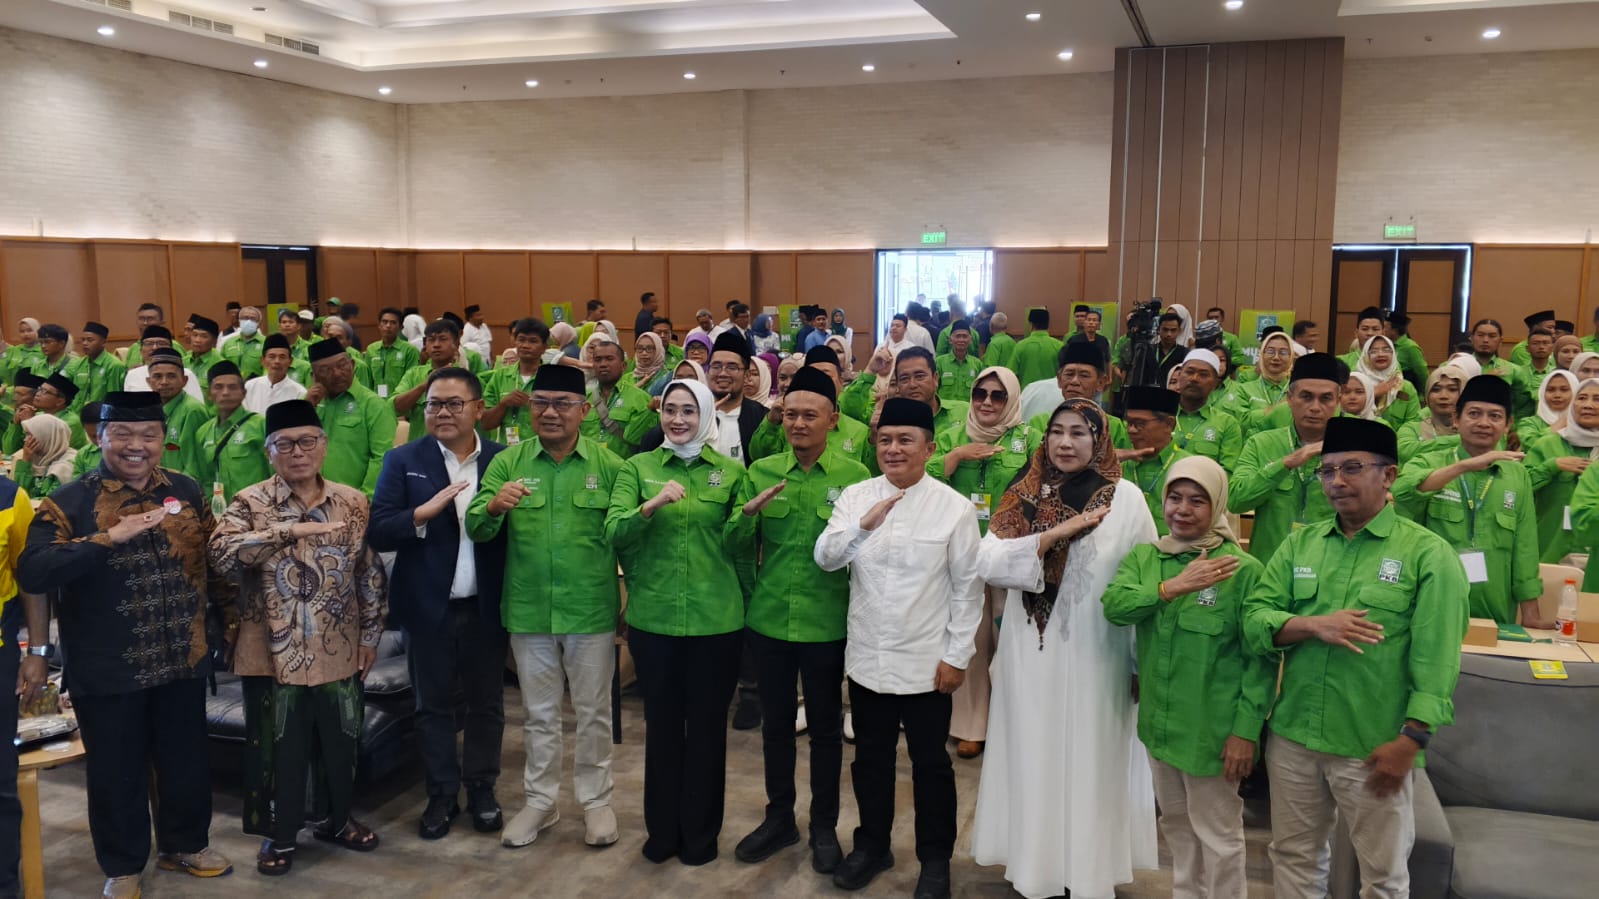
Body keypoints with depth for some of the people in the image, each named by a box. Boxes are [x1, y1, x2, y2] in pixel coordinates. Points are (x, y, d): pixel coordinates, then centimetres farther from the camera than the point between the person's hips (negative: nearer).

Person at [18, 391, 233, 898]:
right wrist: (110, 538, -30)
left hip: (182, 660, 3)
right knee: (116, 771, 11)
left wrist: (222, 613, 14)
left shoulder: (186, 492, 2)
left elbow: (210, 559, 14)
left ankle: (184, 845, 38)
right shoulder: (69, 503, -10)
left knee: (186, 760, 16)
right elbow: (31, 574, -23)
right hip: (107, 668, -3)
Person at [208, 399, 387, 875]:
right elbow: (220, 554, -23)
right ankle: (280, 834, 27)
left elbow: (370, 573, 6)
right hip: (274, 652, -3)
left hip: (339, 650, 3)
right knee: (279, 745, 9)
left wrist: (370, 635, 5)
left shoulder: (354, 503, 2)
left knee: (340, 739, 16)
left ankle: (337, 819, 36)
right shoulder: (251, 503, -6)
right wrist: (289, 530, -29)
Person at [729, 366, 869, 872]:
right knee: (775, 722, 15)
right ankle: (778, 818, 33)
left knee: (825, 726, 12)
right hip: (769, 619, 2)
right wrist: (748, 514, -17)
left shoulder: (854, 476, -5)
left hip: (827, 622, -2)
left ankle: (824, 826, 28)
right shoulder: (760, 472, 1)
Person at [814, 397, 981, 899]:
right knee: (871, 758, 18)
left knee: (930, 762, 12)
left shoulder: (954, 507, -9)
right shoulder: (855, 497, 0)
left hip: (927, 661, -3)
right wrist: (862, 525, -24)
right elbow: (825, 559, -7)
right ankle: (872, 846, 36)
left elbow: (967, 587, -6)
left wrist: (957, 655, -8)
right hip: (867, 657, 3)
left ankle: (936, 858, 29)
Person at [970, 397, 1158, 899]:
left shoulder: (1125, 498, -5)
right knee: (1033, 759, 12)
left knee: (1089, 763, 8)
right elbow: (988, 563, -8)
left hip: (1094, 655, -2)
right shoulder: (1025, 496, 3)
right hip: (1030, 653, 3)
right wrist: (1057, 532, -17)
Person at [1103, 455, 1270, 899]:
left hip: (1212, 728, -5)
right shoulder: (1142, 558, 2)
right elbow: (1114, 606, -16)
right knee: (1176, 822, 22)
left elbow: (1260, 657, -11)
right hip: (1159, 722, 5)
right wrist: (1175, 586, -28)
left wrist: (1247, 730, -14)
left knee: (1217, 833, 8)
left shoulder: (1243, 569, -13)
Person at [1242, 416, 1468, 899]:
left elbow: (1435, 658, -12)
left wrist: (1410, 740, -17)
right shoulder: (1300, 543, 6)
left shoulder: (1428, 553, -6)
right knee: (1293, 858, 16)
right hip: (1292, 736, 4)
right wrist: (1313, 626, -17)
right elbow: (1254, 618, 1)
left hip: (1373, 747, -4)